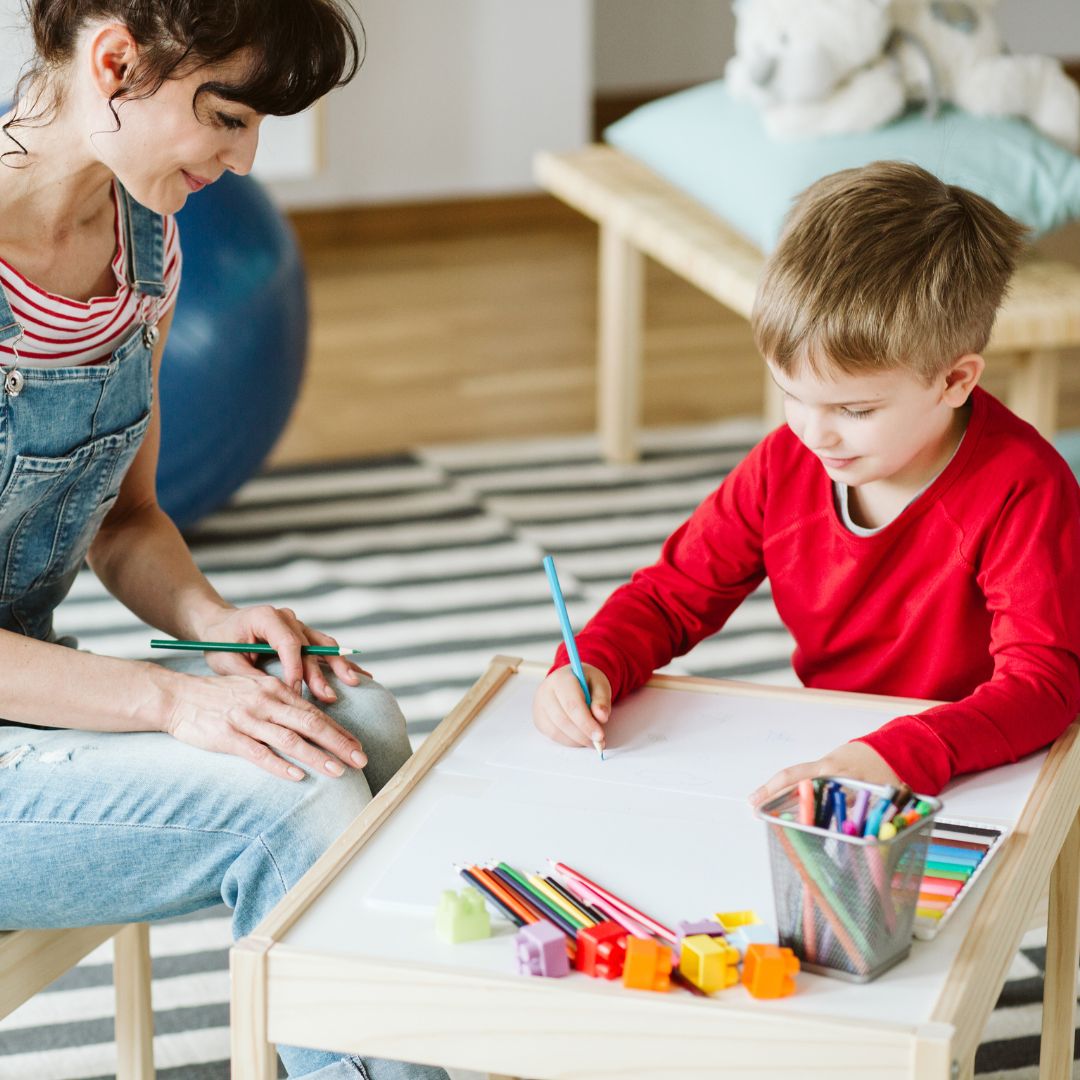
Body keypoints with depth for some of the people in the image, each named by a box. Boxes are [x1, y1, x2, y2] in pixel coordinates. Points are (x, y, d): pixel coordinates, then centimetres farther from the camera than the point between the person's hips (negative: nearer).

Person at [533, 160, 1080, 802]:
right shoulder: (787, 463, -2)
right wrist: (591, 668, -15)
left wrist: (893, 760, -43)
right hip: (817, 758, 4)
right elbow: (671, 596, 7)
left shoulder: (1024, 490, -19)